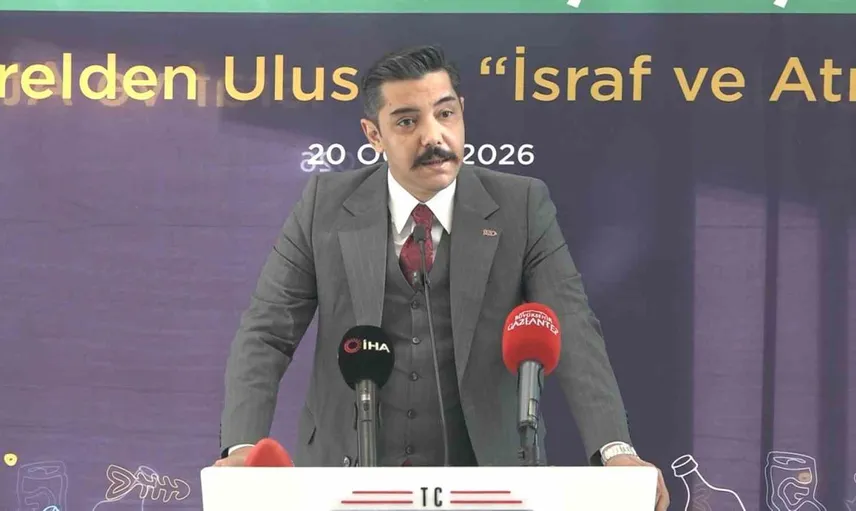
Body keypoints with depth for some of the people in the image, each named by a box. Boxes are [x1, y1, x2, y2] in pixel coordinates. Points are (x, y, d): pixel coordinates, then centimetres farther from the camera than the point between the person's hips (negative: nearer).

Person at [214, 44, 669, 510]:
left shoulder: (522, 207, -1)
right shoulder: (325, 205, 0)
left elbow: (572, 331, -10)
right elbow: (267, 333, -2)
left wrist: (615, 450, -26)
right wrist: (243, 447, -19)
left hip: (485, 471, 0)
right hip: (346, 470, 0)